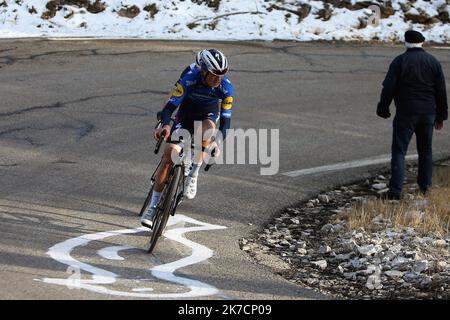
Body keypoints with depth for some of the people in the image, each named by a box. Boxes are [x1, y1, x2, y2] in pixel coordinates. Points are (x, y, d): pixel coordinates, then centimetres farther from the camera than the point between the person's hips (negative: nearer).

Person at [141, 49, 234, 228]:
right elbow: (169, 107, -34)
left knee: (207, 129, -37)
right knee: (169, 155, -14)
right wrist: (165, 125, -55)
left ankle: (193, 176, -16)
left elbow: (226, 120, -25)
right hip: (186, 112, -1)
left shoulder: (226, 88, -28)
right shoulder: (189, 80, -33)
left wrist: (217, 142, -43)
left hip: (208, 114, 1)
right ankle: (153, 206, -4)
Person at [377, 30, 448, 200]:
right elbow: (441, 91, 8)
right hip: (428, 114, 4)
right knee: (425, 150, 16)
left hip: (405, 114, -4)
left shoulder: (399, 61, -7)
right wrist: (441, 116, 15)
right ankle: (425, 187, 21)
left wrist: (383, 109, 3)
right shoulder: (433, 62, 4)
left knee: (399, 151, -2)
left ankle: (395, 190, -11)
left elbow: (388, 89, -9)